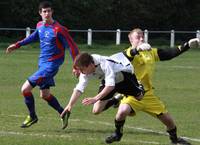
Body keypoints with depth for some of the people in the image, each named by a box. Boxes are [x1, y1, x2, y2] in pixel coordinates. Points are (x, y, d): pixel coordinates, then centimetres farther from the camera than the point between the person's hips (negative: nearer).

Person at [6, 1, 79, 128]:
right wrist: (17, 45, 28)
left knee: (25, 89, -10)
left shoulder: (59, 29, -20)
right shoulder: (40, 25, 4)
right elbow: (34, 37, 26)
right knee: (45, 95, 17)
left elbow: (72, 46, -16)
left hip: (51, 65, -8)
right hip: (42, 63, 8)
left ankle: (32, 116, 9)